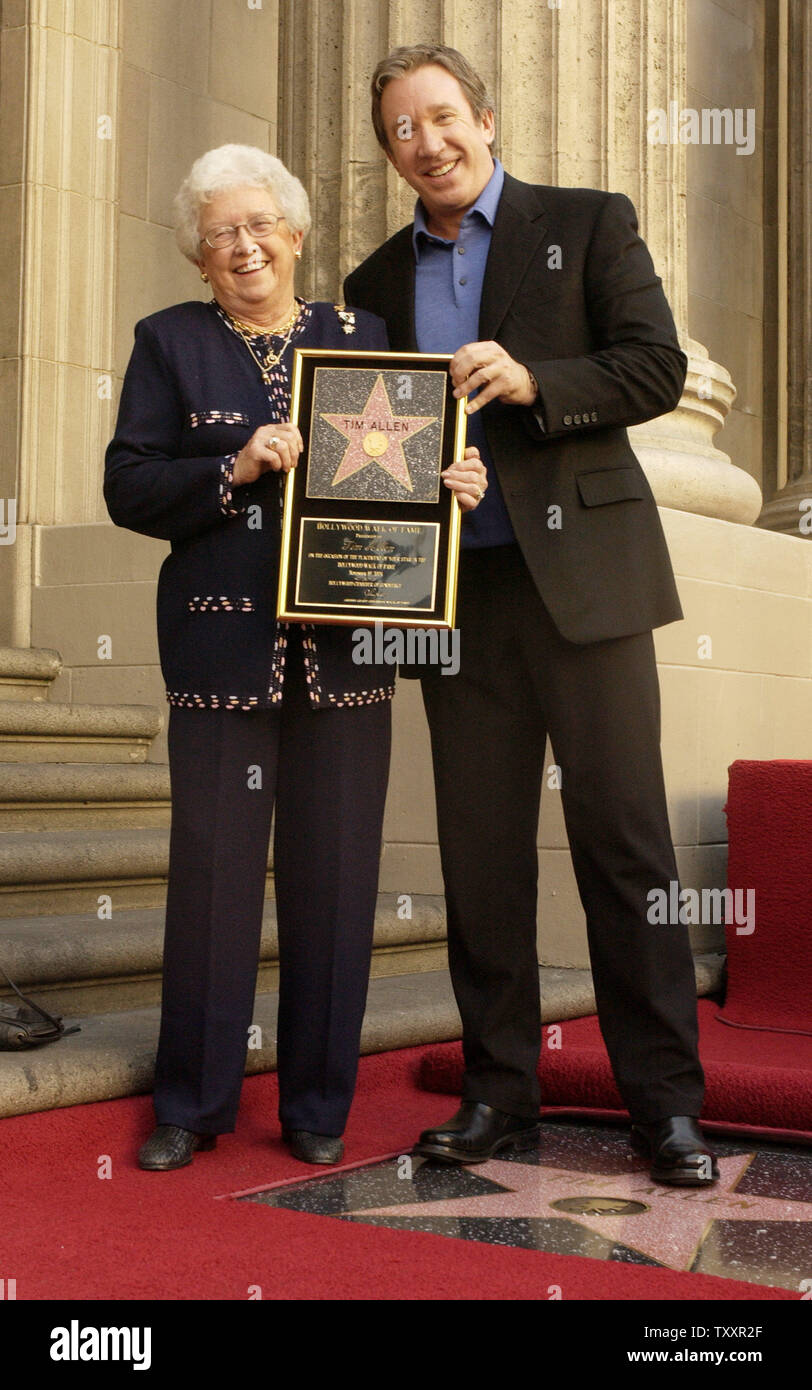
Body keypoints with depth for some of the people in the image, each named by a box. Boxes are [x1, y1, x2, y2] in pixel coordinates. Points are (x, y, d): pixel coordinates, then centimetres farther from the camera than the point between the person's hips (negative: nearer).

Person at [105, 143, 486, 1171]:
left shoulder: (363, 337, 13)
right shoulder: (169, 343, 9)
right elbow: (127, 487, 0)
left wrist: (454, 486, -6)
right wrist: (232, 469, -15)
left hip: (344, 651, 2)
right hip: (222, 649, -1)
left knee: (334, 876, 5)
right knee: (212, 870, 1)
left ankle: (318, 1105, 18)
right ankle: (193, 1105, 17)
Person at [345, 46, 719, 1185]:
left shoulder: (590, 225, 7)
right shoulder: (378, 282, 17)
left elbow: (658, 368, -3)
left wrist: (532, 382, -17)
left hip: (582, 571, -3)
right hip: (457, 591, 4)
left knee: (623, 835, -3)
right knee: (481, 849, 6)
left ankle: (666, 1100, 6)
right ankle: (499, 1092, 16)